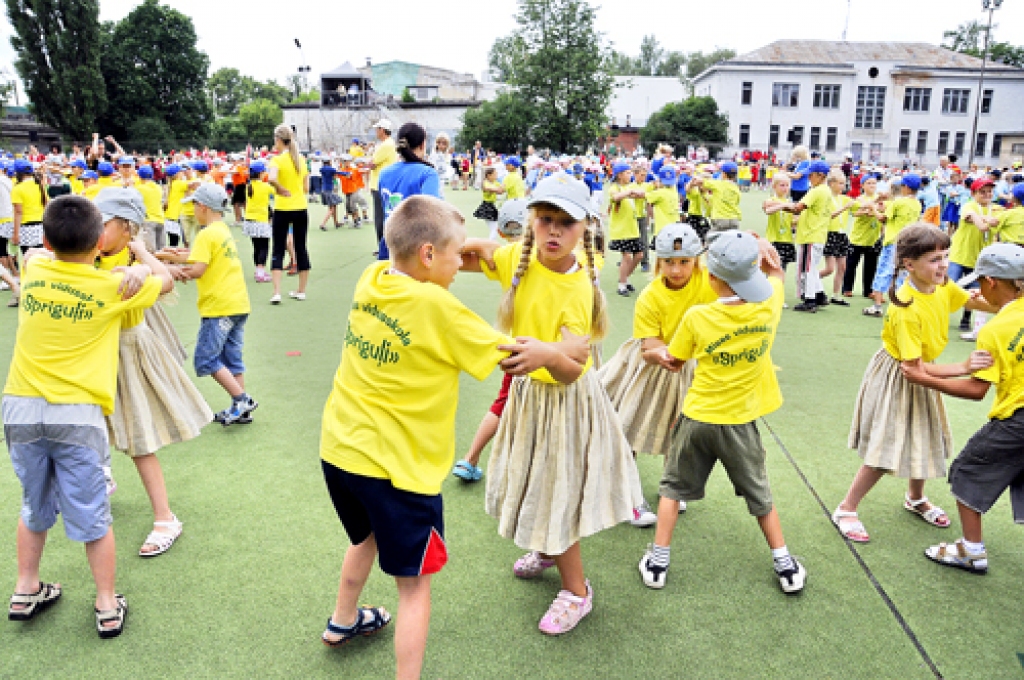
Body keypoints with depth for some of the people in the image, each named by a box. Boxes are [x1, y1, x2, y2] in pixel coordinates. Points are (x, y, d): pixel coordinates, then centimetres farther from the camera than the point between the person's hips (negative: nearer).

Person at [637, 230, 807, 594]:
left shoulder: (696, 317, -19)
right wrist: (756, 243, 6)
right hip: (741, 421, 2)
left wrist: (665, 356, 15)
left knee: (673, 486, 17)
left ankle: (658, 561, 21)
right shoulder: (768, 306, -13)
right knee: (759, 493, 20)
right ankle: (785, 565, 28)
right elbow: (775, 271, 9)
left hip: (697, 417, -2)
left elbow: (674, 360, -4)